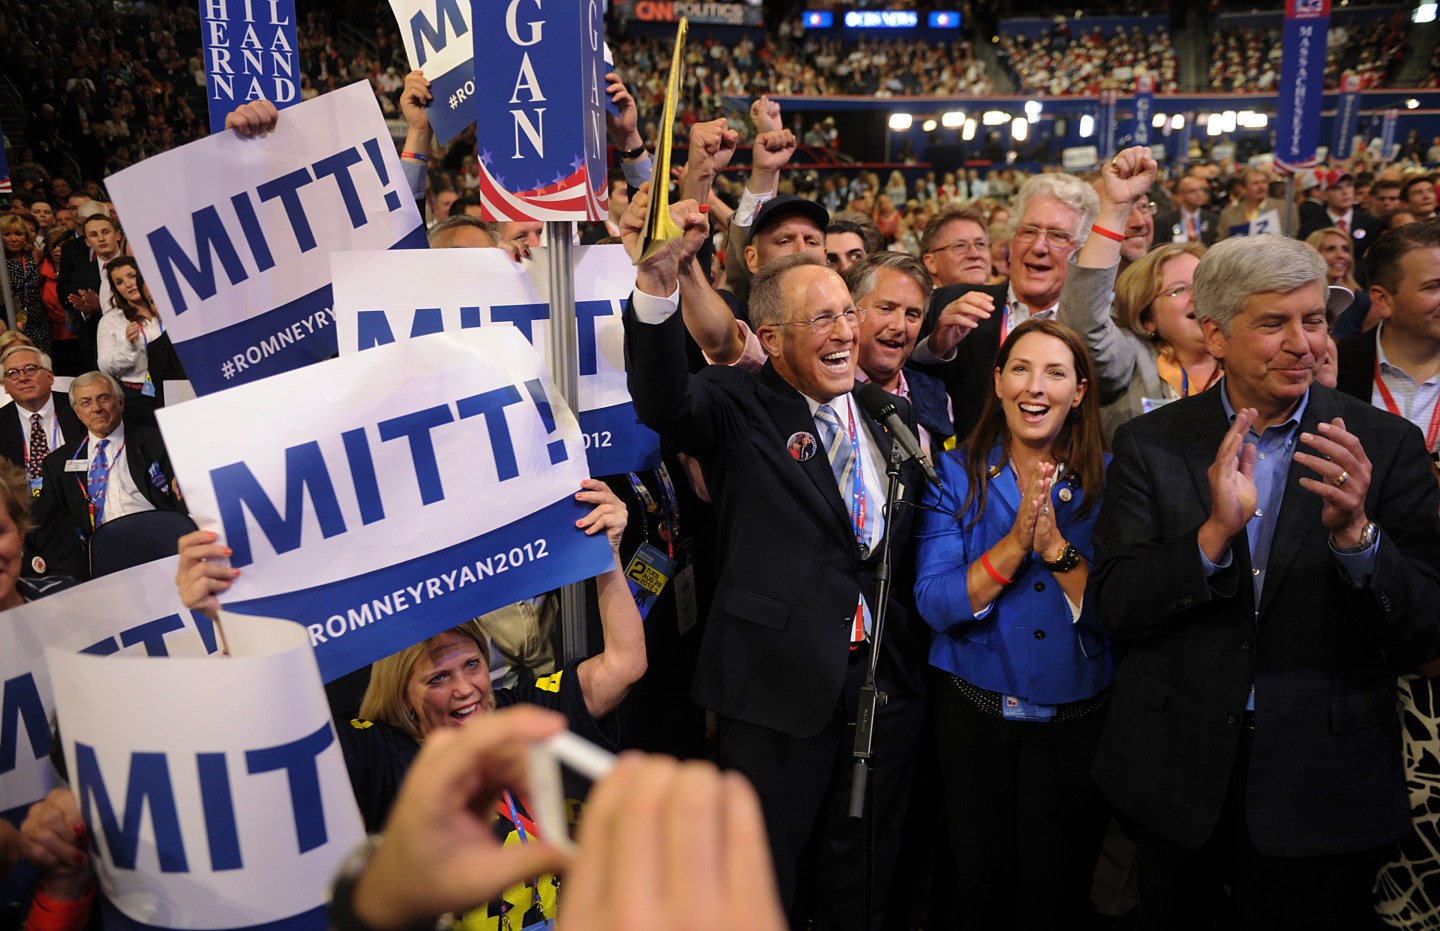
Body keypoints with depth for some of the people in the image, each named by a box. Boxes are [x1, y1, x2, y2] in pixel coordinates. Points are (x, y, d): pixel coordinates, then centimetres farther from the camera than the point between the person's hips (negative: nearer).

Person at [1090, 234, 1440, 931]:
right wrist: (1215, 532, -26)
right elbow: (1114, 609, -11)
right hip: (1176, 771, 1)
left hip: (1322, 785, 0)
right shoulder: (1151, 443, -5)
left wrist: (1356, 532, -27)